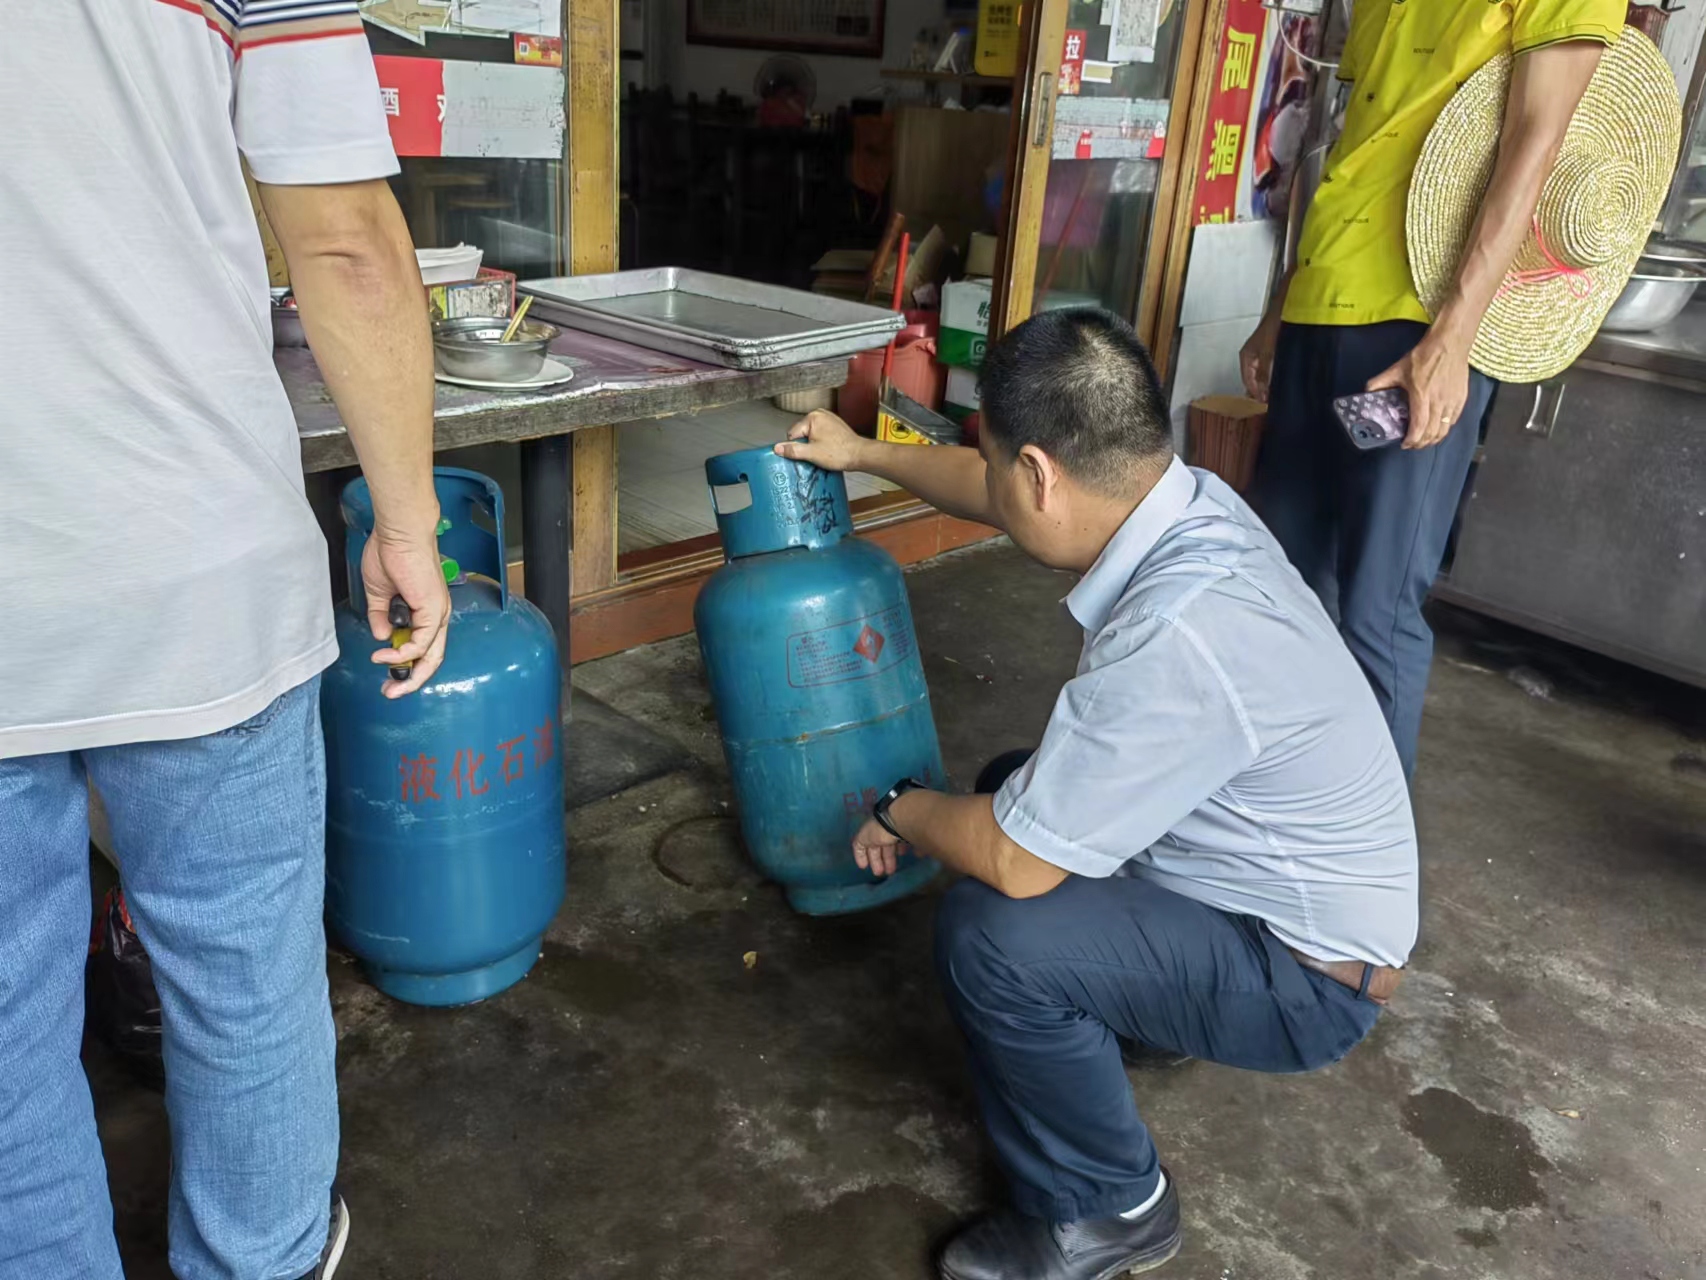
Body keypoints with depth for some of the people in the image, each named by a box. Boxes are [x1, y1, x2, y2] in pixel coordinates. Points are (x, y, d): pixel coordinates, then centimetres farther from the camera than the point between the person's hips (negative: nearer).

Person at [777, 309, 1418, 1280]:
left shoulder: (1176, 639, -37)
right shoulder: (1178, 494, -10)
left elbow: (1016, 862, -28)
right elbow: (999, 493, 11)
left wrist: (902, 811, -8)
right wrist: (863, 453, 21)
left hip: (1308, 980, -9)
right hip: (1300, 893, 9)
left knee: (992, 936, -24)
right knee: (1015, 789, 15)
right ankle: (1149, 1005, 26)